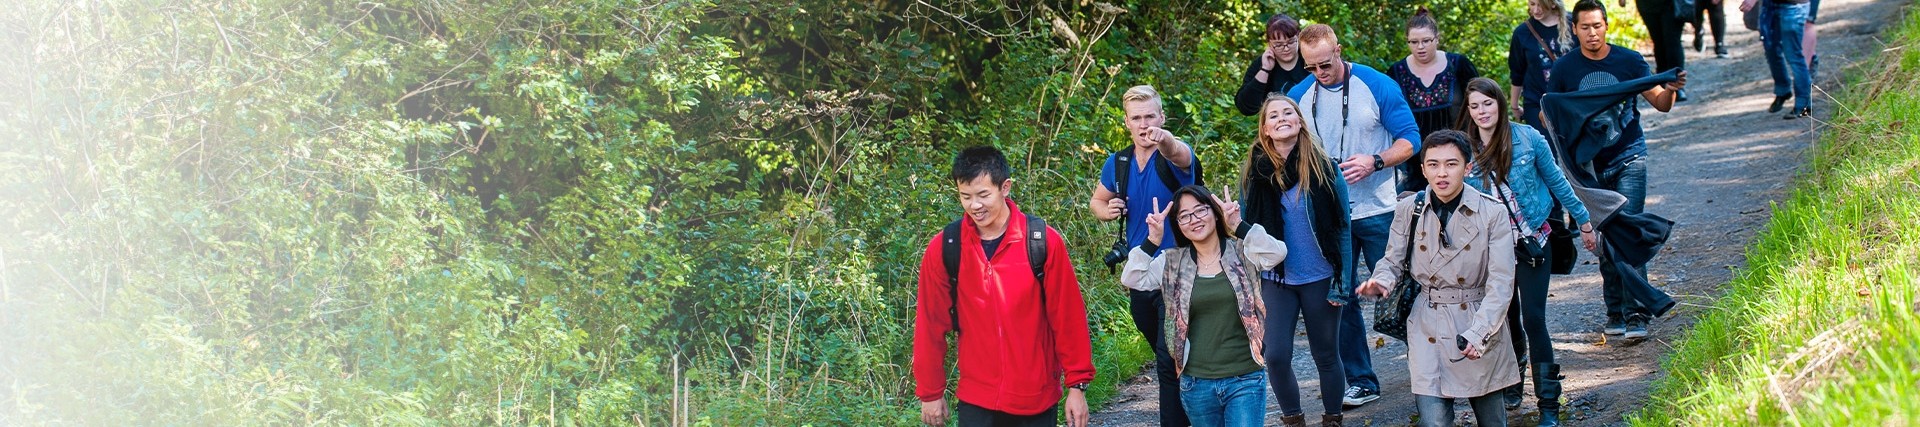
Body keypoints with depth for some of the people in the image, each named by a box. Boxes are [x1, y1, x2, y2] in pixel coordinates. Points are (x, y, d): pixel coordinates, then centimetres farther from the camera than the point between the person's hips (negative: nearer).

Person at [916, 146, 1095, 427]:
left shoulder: (1043, 242, -7)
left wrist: (1077, 384, -4)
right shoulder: (944, 249, -4)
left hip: (1036, 400, -1)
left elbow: (1068, 318, -3)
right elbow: (931, 325, 4)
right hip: (976, 400, 1)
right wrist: (930, 393, 7)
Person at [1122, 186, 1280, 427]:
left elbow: (1277, 253, -17)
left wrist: (1239, 226, -20)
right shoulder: (1172, 263, 7)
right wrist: (1152, 240, -9)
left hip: (1245, 380, -3)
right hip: (1196, 384, 3)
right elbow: (1131, 279, -1)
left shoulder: (1241, 253, 0)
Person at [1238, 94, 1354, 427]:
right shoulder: (1254, 172, -1)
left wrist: (1342, 282, -9)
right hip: (1275, 280, 1)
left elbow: (1342, 228, -4)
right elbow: (1248, 228, 7)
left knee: (1326, 355, 8)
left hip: (1319, 279, -1)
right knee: (1276, 356, -6)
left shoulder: (1323, 167, -6)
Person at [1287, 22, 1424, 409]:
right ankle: (1360, 381, 16)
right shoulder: (1299, 97, 1)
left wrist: (1374, 162, -22)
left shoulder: (1378, 87, -8)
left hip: (1377, 212, -3)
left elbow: (1409, 140, -7)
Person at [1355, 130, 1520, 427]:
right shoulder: (1408, 210, 0)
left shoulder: (1492, 214, -6)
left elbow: (1501, 283, -10)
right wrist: (1381, 282, -17)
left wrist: (1478, 334, -20)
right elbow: (1393, 261, 8)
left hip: (1480, 327, 0)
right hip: (1427, 332, 0)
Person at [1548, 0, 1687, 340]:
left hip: (1628, 158, -2)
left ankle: (1635, 314, -13)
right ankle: (1615, 311, 16)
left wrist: (1671, 90, -19)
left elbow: (1660, 103, 2)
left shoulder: (1629, 61, -1)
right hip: (1590, 165, 2)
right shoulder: (1565, 69, 2)